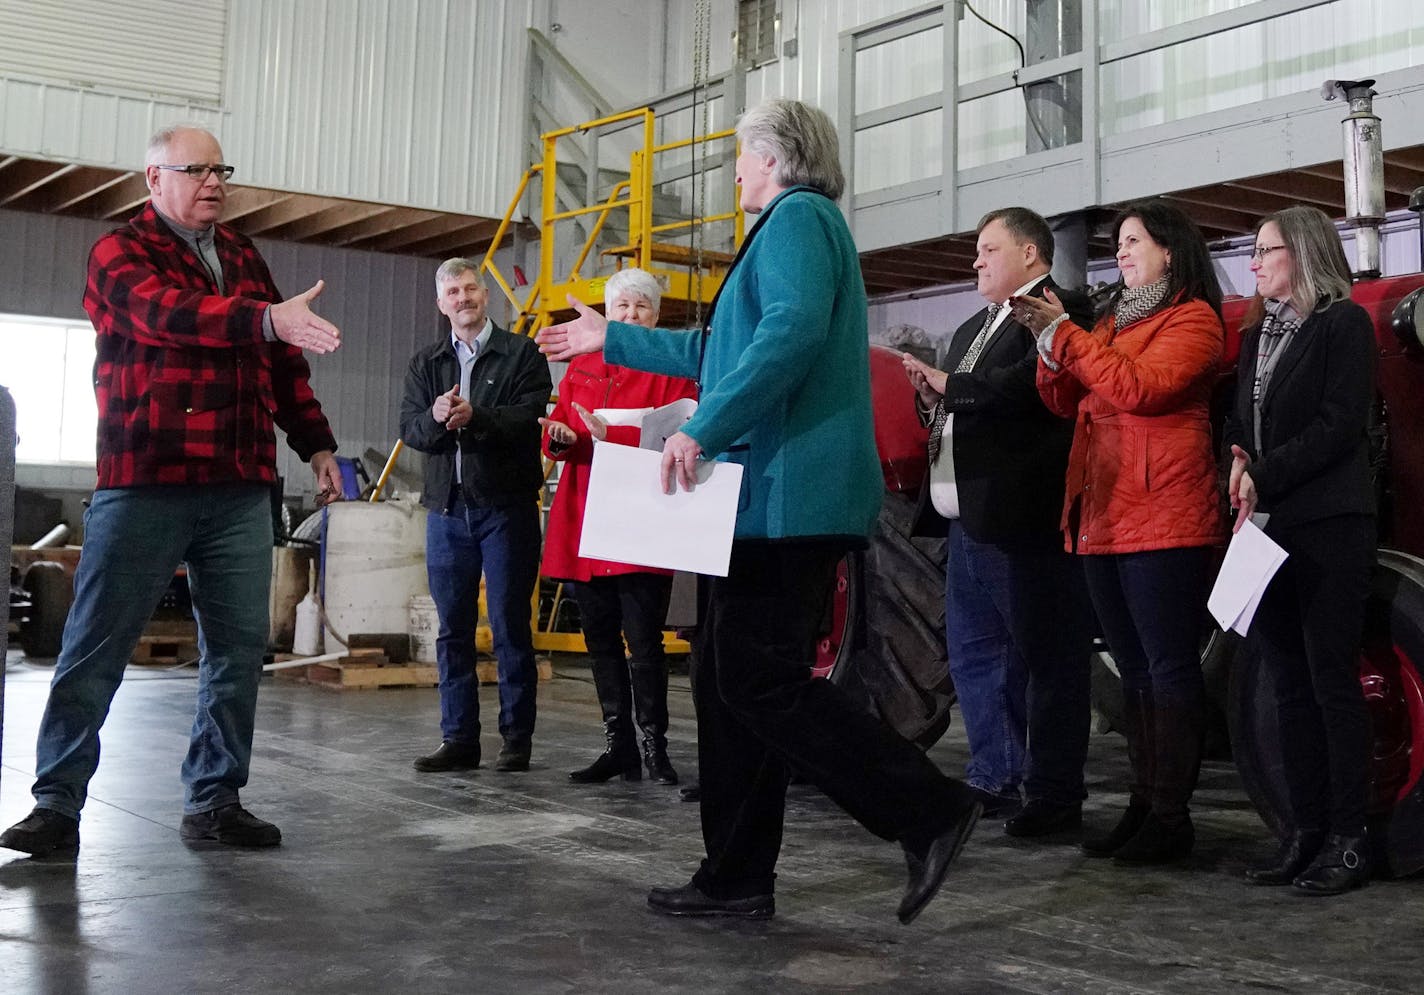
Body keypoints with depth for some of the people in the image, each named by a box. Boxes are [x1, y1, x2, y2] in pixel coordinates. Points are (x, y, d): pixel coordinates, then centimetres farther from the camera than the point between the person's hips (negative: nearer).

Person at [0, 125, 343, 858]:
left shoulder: (242, 258, 18)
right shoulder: (120, 251, -2)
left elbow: (284, 364, 22)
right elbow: (168, 312, -23)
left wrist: (315, 444, 17)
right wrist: (268, 319, -36)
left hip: (240, 489, 6)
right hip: (142, 486, -5)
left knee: (239, 647, 4)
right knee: (96, 648, -1)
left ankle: (215, 801, 14)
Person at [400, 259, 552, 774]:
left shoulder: (522, 354, 2)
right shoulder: (425, 363, 15)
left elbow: (529, 418, -12)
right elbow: (409, 428, 4)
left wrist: (474, 415, -25)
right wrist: (435, 417, -18)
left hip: (506, 505, -4)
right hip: (447, 507, 4)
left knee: (511, 627, 0)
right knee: (452, 629, 6)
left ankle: (517, 738, 8)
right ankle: (459, 739, 12)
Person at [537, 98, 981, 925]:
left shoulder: (797, 216, -5)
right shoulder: (797, 224, 27)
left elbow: (793, 332, -24)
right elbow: (722, 348, 36)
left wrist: (703, 431, -25)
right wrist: (614, 341, 40)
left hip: (788, 492, -11)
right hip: (778, 496, 11)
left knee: (761, 682, -11)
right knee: (726, 678, 10)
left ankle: (932, 810, -7)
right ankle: (738, 878, 15)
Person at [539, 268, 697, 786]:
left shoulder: (671, 370, 3)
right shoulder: (581, 369, 17)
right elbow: (555, 439, 14)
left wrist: (612, 438, -19)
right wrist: (562, 438, -10)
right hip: (584, 524, 5)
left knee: (644, 640, -6)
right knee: (601, 640, 8)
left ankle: (653, 746, 4)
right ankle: (618, 746, 16)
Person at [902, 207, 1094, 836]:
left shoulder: (1059, 312, -6)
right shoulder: (973, 329, 23)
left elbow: (1028, 383, -23)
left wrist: (949, 383, -14)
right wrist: (932, 399, 1)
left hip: (1022, 519, -9)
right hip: (969, 521, 10)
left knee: (1044, 656, -2)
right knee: (973, 653, 13)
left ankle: (1055, 796, 5)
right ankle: (992, 778, 23)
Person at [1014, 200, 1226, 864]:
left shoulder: (1193, 317, -2)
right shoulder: (1113, 322, 23)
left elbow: (1138, 387, -17)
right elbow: (1065, 401, 16)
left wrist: (1065, 333, -13)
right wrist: (1049, 340, 0)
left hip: (1163, 520, -8)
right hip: (1103, 518, 8)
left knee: (1169, 668, -5)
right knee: (1134, 671, 11)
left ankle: (1171, 817, -1)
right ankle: (1143, 806, 18)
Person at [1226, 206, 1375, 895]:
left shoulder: (1343, 323, -3)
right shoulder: (1257, 335, 19)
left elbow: (1339, 425, -11)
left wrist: (1264, 477, -14)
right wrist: (1238, 459, -2)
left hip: (1329, 527, -7)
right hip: (1268, 528, 7)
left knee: (1331, 679, -6)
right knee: (1289, 684, 8)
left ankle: (1348, 840, 1)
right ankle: (1305, 833, 14)